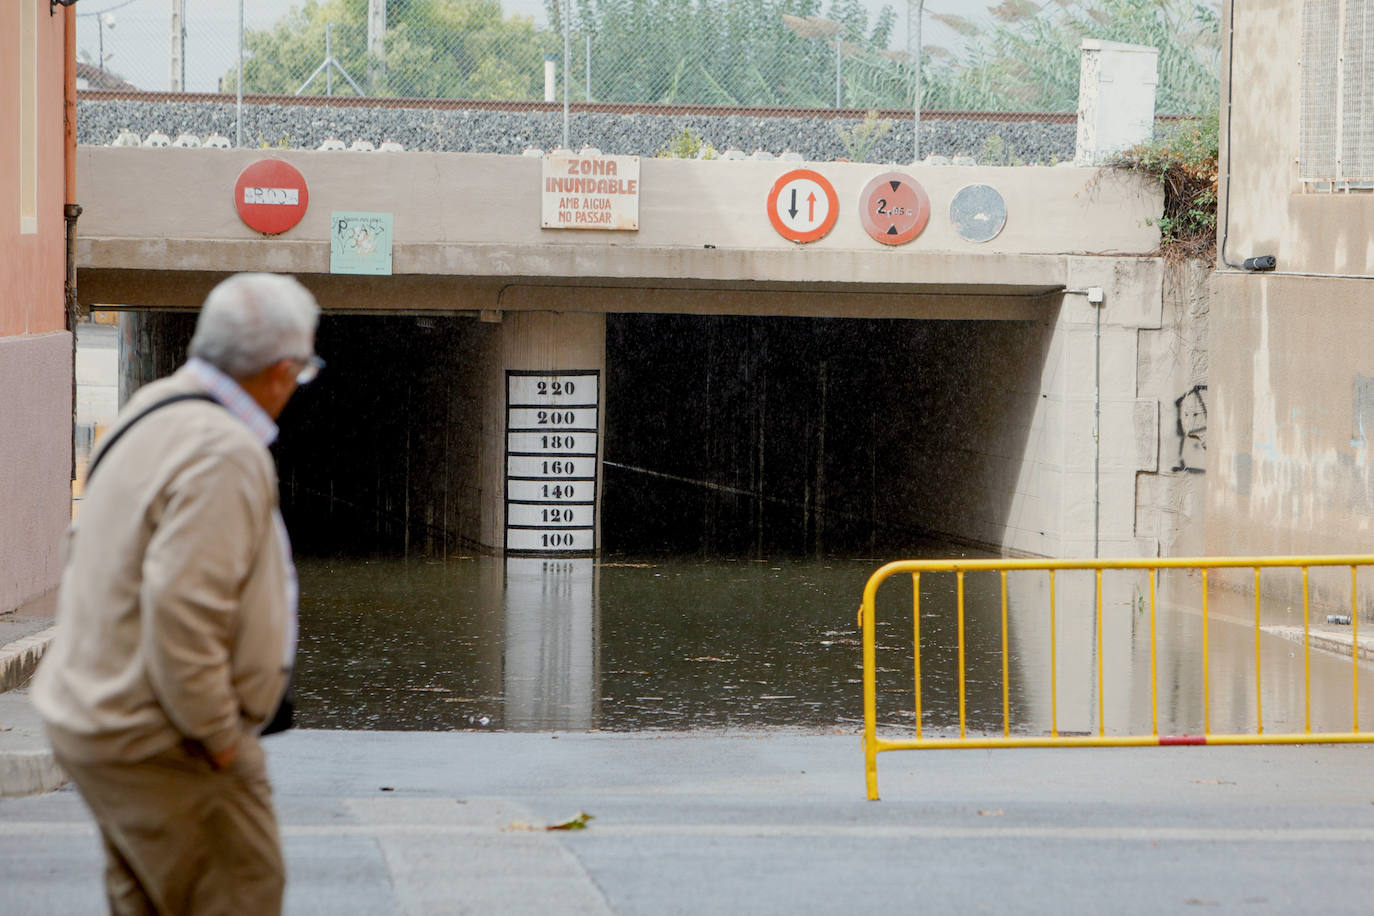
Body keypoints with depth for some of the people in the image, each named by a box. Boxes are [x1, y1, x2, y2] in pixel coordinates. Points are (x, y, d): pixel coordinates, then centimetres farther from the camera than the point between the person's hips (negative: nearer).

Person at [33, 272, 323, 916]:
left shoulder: (153, 414, 8)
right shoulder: (225, 456, -23)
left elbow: (85, 550, 18)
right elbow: (183, 608, -30)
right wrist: (218, 736, -19)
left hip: (96, 712, 10)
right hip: (160, 742, -10)